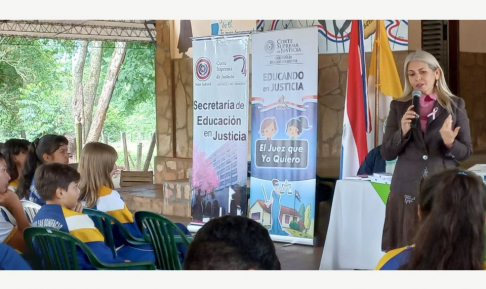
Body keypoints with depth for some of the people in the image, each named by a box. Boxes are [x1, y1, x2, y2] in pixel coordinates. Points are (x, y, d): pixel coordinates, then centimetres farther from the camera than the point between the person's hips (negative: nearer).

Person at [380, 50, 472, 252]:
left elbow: (466, 151, 5)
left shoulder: (456, 105, 4)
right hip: (408, 190, 1)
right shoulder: (399, 106, 6)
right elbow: (386, 154, 4)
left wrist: (450, 143, -16)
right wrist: (403, 132, -13)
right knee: (407, 250, 1)